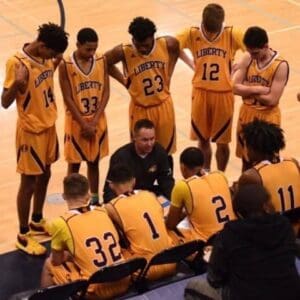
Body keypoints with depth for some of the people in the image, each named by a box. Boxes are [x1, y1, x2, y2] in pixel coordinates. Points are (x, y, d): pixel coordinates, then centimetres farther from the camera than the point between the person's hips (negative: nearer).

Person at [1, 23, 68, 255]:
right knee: (29, 183, 3)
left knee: (44, 175, 20)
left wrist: (56, 63, 6)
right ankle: (23, 236, 17)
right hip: (31, 131, -8)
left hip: (49, 125, 8)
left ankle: (37, 222, 40)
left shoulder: (44, 57, -2)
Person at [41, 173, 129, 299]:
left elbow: (57, 261, 4)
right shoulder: (103, 212, 7)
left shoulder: (61, 223, -9)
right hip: (123, 283, 5)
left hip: (96, 290, -5)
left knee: (49, 265, 18)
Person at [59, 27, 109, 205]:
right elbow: (68, 99, -13)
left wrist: (94, 122, -11)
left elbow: (106, 92, -4)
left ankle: (95, 201, 27)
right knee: (74, 164, 7)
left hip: (98, 122, 3)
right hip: (76, 122, -3)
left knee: (94, 162, 14)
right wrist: (84, 124, -14)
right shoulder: (66, 66, -15)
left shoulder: (102, 60, -5)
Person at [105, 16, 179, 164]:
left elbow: (177, 47, 8)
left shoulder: (167, 44, -17)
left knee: (166, 151, 17)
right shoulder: (124, 52, -22)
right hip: (141, 110, -2)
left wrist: (168, 75, 2)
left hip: (164, 106, 2)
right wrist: (124, 81, -5)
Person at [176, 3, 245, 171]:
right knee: (203, 140, 14)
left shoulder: (232, 35, -13)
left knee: (222, 142, 9)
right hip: (201, 93, 1)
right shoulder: (192, 34, -9)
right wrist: (192, 64, 1)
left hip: (223, 94, -1)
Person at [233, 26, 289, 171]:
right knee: (246, 158, 18)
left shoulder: (280, 66, -19)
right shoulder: (247, 58, -5)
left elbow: (272, 100, -22)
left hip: (267, 118, -4)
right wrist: (258, 89, -21)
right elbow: (234, 87, -10)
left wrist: (247, 90, -14)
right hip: (247, 114, 5)